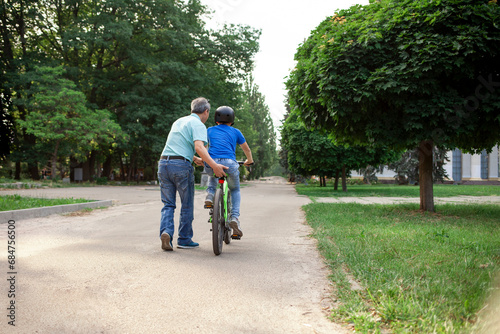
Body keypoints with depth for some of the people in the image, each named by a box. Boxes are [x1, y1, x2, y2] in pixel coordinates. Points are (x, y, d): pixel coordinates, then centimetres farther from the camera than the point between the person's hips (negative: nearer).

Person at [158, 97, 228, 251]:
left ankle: (166, 232, -12)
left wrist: (195, 159, 38)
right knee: (187, 205, 8)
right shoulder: (198, 124, -3)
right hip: (181, 165, -6)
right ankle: (184, 239, 15)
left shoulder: (178, 121, 22)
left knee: (168, 204, 9)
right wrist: (214, 165, -25)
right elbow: (199, 147, -20)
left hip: (163, 163, 7)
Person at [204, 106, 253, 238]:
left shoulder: (210, 130, 23)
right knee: (235, 191, 24)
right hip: (229, 164, -2)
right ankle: (234, 217, 3)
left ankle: (210, 195, 14)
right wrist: (249, 161, 51)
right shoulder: (235, 132, 21)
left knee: (212, 175, 40)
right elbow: (247, 150, 31)